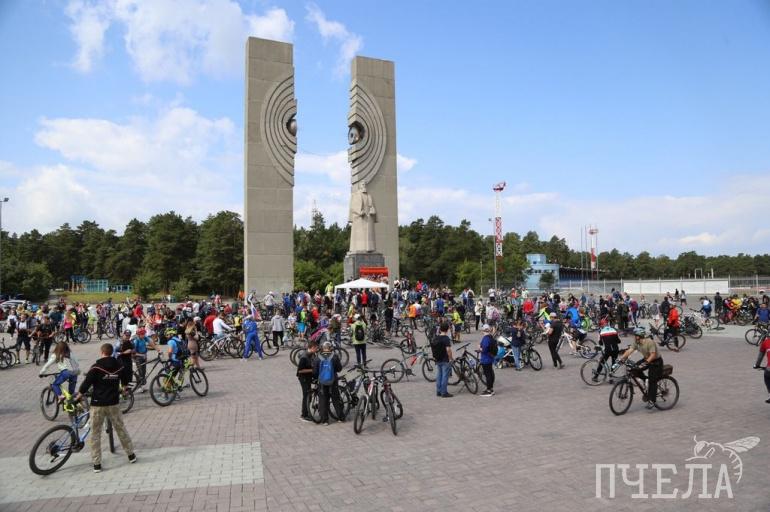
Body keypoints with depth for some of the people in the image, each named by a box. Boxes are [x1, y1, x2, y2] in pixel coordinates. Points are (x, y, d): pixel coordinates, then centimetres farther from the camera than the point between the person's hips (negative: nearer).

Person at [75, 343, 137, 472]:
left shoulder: (96, 367, -11)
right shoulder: (119, 366, 2)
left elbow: (86, 383, -11)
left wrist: (77, 397, 3)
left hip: (98, 404, -3)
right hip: (113, 403, 3)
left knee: (95, 434, 7)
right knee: (121, 429, 16)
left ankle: (96, 464, 9)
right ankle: (131, 455, 23)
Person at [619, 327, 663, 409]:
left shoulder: (650, 342, -28)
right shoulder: (636, 343, -7)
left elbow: (653, 355, -34)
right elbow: (629, 351, -15)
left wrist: (646, 362, -47)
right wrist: (621, 358, -27)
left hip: (656, 361, -7)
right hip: (646, 359, 7)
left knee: (652, 380, -13)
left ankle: (651, 400, -5)